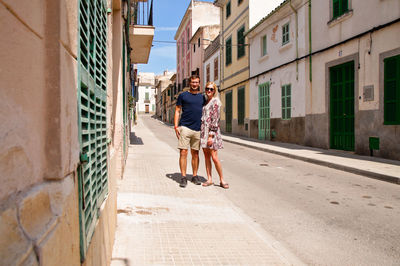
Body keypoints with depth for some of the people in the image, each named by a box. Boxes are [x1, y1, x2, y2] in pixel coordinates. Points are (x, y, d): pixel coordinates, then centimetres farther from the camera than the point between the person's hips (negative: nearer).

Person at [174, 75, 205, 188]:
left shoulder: (202, 97, 14)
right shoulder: (183, 95, 6)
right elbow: (177, 111, 4)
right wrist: (176, 126, -6)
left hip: (198, 129, 3)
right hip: (185, 127, -3)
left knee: (195, 153, 8)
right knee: (183, 153, -5)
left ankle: (195, 176, 18)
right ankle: (183, 177, 1)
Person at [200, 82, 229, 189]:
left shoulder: (216, 101, -7)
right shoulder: (205, 101, 17)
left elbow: (215, 119, -13)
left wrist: (211, 135, -18)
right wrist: (201, 132, 15)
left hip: (211, 131, -7)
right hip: (203, 130, 7)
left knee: (214, 157, -8)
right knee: (206, 156, 7)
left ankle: (222, 180, 3)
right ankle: (209, 179, 14)